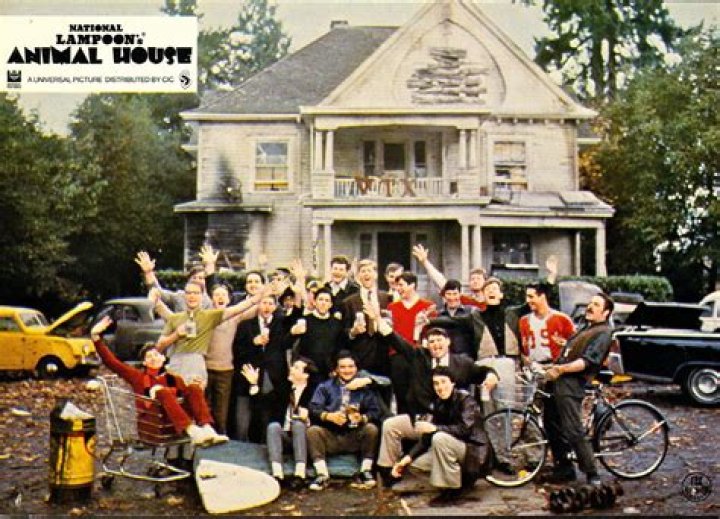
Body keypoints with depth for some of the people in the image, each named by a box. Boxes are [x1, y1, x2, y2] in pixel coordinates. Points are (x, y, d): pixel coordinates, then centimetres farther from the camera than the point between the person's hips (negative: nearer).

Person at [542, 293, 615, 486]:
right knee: (551, 425, 13)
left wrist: (561, 369, -24)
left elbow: (588, 360, -17)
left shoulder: (603, 332, -5)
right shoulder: (585, 329, 26)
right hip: (558, 381, 10)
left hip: (571, 384, -10)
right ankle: (563, 468, 23)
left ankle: (592, 476, -1)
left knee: (573, 432, -11)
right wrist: (552, 368, 16)